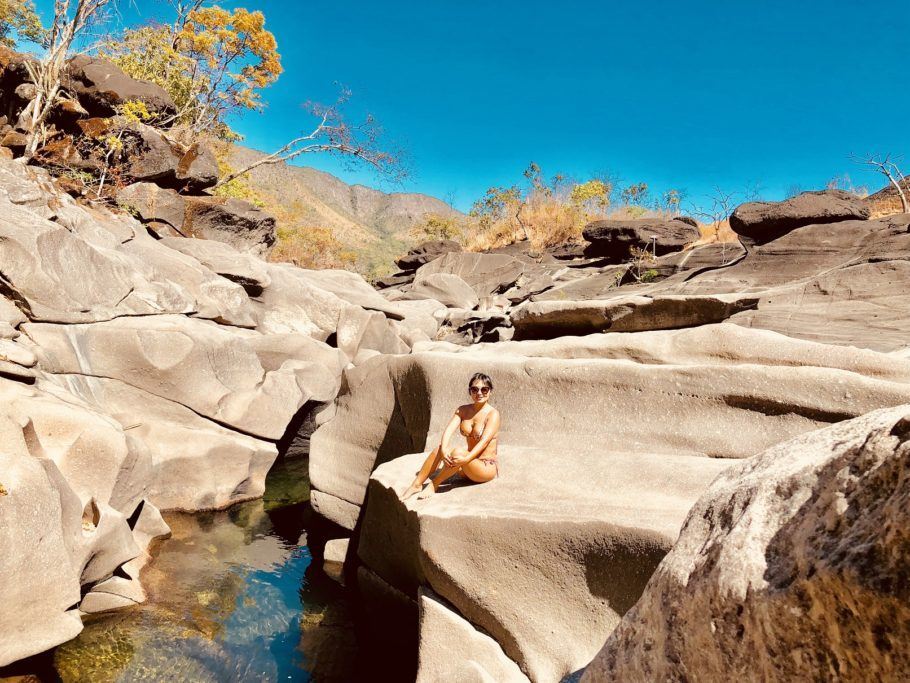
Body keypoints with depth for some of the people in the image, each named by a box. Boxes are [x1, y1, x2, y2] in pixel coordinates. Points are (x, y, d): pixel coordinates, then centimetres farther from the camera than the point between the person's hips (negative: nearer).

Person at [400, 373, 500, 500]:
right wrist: (443, 449, -31)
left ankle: (434, 485, -15)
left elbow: (484, 441, -24)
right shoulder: (463, 410, 5)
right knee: (439, 448, -20)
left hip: (487, 468, -5)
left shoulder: (493, 414, -11)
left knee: (458, 452, -33)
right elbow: (449, 430, -10)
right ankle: (416, 485, -15)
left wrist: (466, 459, -39)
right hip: (470, 466, 5)